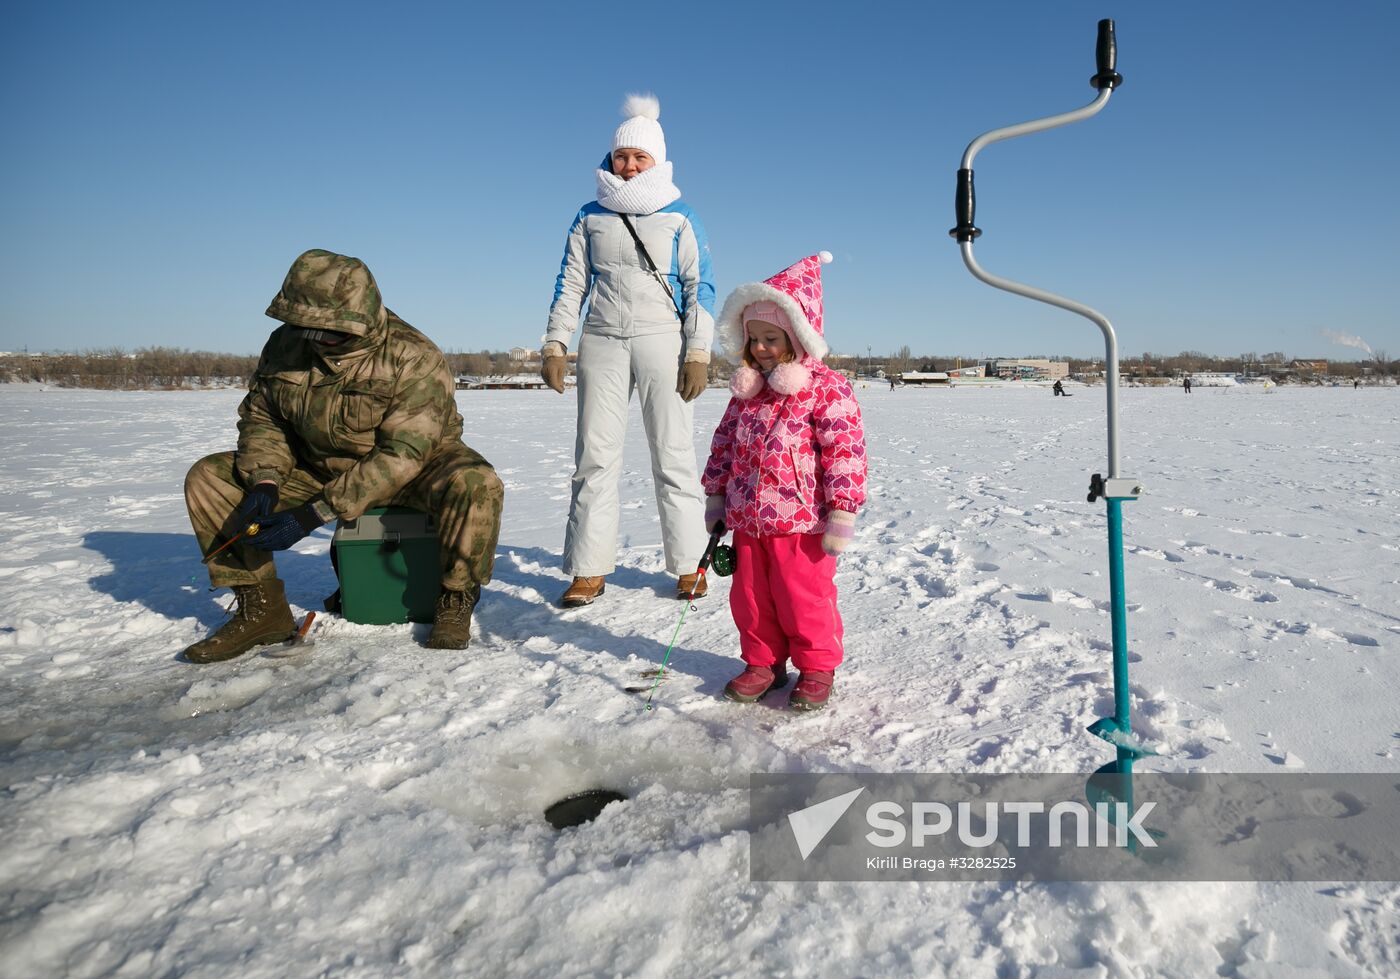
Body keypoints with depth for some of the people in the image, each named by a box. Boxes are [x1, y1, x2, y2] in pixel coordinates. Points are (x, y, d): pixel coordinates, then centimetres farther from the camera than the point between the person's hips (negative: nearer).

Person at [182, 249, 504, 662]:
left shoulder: (414, 357, -25)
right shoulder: (284, 344, -7)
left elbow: (401, 456, -29)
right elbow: (260, 417, 4)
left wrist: (315, 513, -33)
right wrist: (264, 480, -18)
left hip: (415, 465, -5)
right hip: (318, 467, 5)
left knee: (476, 484, -37)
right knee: (207, 478, -9)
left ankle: (455, 601, -13)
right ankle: (261, 608, -2)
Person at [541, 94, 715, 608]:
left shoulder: (680, 218, 7)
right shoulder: (590, 217, 13)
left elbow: (700, 288, 3)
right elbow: (571, 283, 12)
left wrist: (698, 353, -7)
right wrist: (554, 345, 2)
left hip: (661, 339, -2)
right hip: (601, 342, 2)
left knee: (673, 454, -3)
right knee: (595, 455, -2)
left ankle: (688, 565, 6)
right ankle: (589, 570, 4)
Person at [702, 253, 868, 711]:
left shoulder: (826, 388, -11)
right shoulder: (747, 389, 9)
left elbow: (846, 449, -15)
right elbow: (725, 442, 16)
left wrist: (842, 513, -17)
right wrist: (716, 496, 14)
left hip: (801, 521, -6)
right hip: (747, 519, 7)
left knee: (804, 598, 4)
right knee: (749, 596, 14)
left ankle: (816, 667, 24)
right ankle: (764, 662, 32)